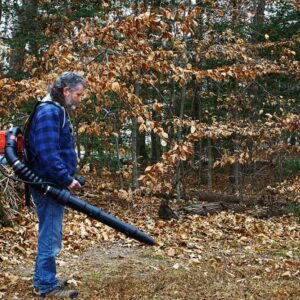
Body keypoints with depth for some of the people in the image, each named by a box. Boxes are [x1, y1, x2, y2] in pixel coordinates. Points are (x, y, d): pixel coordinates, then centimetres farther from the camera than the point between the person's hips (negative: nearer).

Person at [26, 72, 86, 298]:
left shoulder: (57, 111, 16)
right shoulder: (49, 112, -17)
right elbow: (48, 153, -25)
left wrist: (67, 178, 15)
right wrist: (66, 179, -21)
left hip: (53, 185, 10)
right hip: (49, 185, -10)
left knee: (49, 234, 17)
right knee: (50, 235, -3)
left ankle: (43, 279, 28)